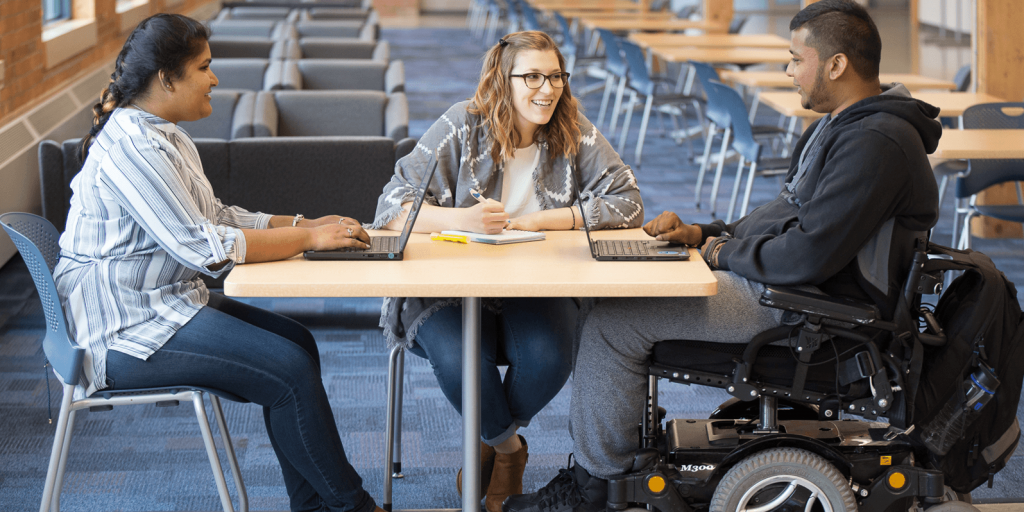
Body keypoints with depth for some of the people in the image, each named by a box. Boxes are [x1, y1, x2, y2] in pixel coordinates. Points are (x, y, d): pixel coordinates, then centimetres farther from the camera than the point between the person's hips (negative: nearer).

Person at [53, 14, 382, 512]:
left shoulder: (165, 136, 12)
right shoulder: (132, 148, -22)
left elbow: (214, 216, 17)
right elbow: (204, 247, -25)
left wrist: (304, 224, 5)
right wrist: (308, 239, -18)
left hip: (165, 303, 11)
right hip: (124, 330, -11)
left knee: (296, 340, 5)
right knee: (290, 369, -16)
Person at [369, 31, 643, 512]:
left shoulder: (575, 135, 2)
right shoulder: (462, 126, -4)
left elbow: (627, 202, -6)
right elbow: (393, 205, -9)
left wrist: (543, 220, -13)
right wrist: (460, 219, -28)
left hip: (539, 288, 2)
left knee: (548, 356, -29)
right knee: (459, 359, -32)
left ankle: (492, 442, 5)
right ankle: (509, 445, 3)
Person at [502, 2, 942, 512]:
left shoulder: (876, 143, -22)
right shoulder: (838, 125, 14)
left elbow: (808, 256, -28)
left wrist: (724, 253, -12)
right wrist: (701, 233, 9)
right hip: (779, 279, 11)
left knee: (613, 322, -13)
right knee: (618, 292, 10)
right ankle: (593, 459, 14)